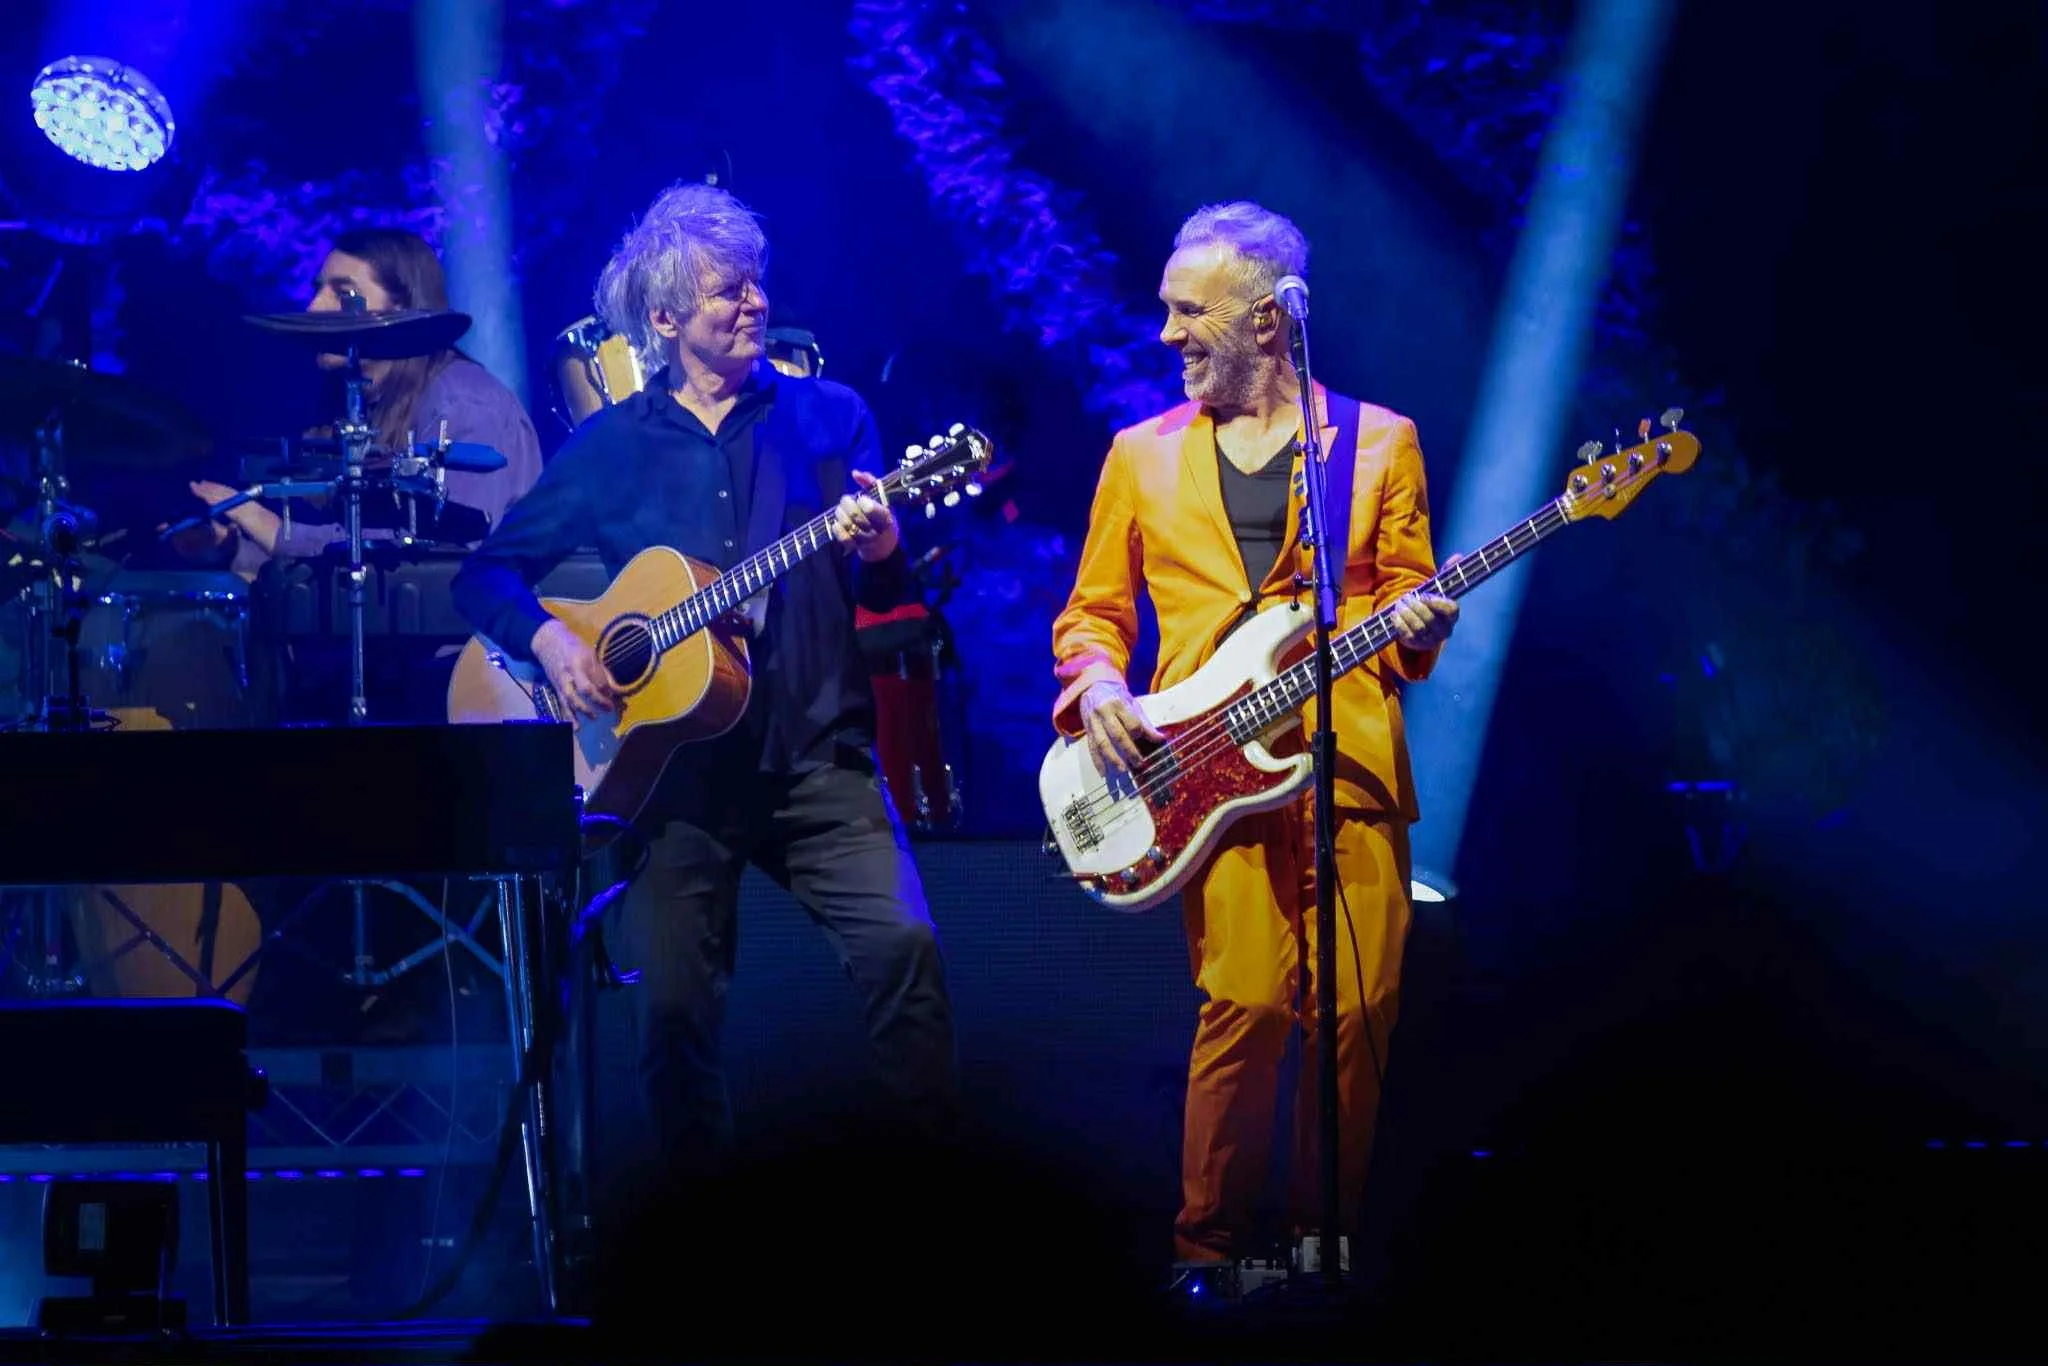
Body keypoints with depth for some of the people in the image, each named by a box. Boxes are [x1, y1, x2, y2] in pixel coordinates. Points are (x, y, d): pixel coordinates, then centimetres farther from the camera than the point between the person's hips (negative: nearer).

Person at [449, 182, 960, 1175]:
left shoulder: (828, 417, 9)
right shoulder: (613, 448, 8)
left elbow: (883, 598, 5)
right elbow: (487, 573, 11)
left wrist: (880, 552, -18)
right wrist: (548, 639, -8)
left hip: (814, 752, 0)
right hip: (678, 764, 0)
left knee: (901, 939, -20)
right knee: (673, 997, -7)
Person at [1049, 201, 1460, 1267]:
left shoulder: (1379, 443, 14)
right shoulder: (1143, 456, 18)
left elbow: (1405, 600, 14)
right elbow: (1092, 613, 19)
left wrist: (1418, 629, -9)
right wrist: (1097, 687, -2)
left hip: (1354, 765, 0)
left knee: (1359, 1009, -6)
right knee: (1248, 999, -15)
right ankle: (1211, 1249, -3)